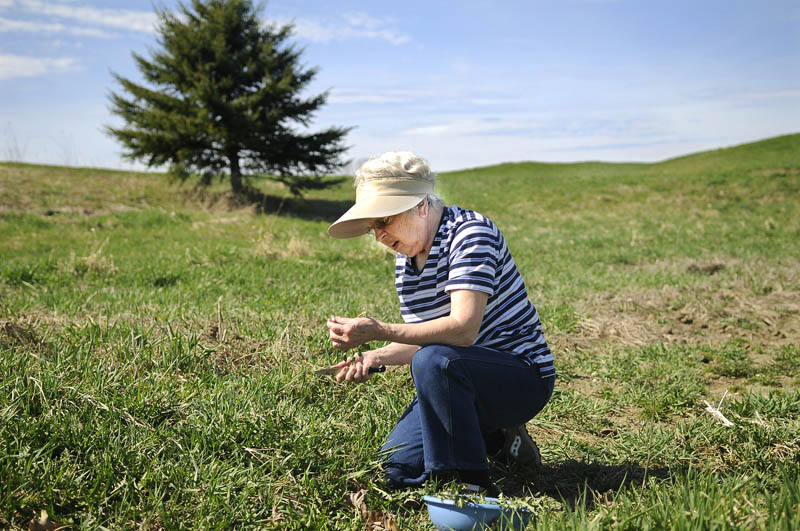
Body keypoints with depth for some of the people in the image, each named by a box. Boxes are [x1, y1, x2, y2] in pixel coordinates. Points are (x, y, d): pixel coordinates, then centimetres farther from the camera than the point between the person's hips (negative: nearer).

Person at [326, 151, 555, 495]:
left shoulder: (470, 232, -19)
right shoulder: (405, 260, 7)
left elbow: (463, 329, -31)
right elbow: (422, 338, 11)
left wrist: (379, 331, -32)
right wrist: (374, 358, -7)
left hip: (522, 377, -8)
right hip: (455, 379, 8)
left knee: (434, 360, -36)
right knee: (395, 470, -4)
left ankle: (470, 486, -19)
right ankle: (496, 440, 15)